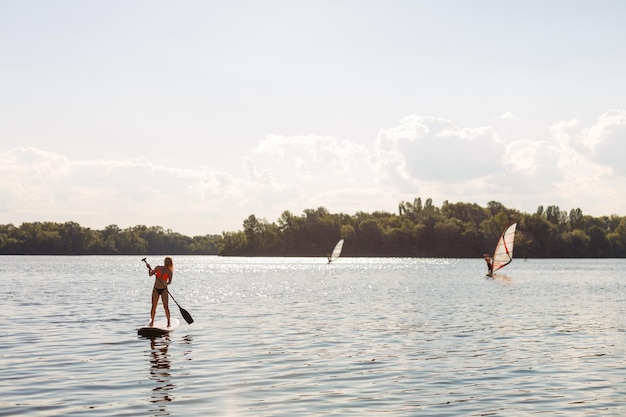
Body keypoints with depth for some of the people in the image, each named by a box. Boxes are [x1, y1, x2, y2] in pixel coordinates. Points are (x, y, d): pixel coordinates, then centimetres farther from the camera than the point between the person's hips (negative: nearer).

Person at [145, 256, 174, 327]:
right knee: (154, 306, 3)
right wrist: (149, 268, -9)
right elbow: (150, 274, 8)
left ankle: (169, 322, 3)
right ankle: (152, 321, 13)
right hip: (156, 289, 2)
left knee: (166, 307, -5)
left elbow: (170, 281, -9)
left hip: (164, 289, -2)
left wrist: (166, 283, -29)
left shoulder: (169, 271, -2)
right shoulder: (158, 267, 4)